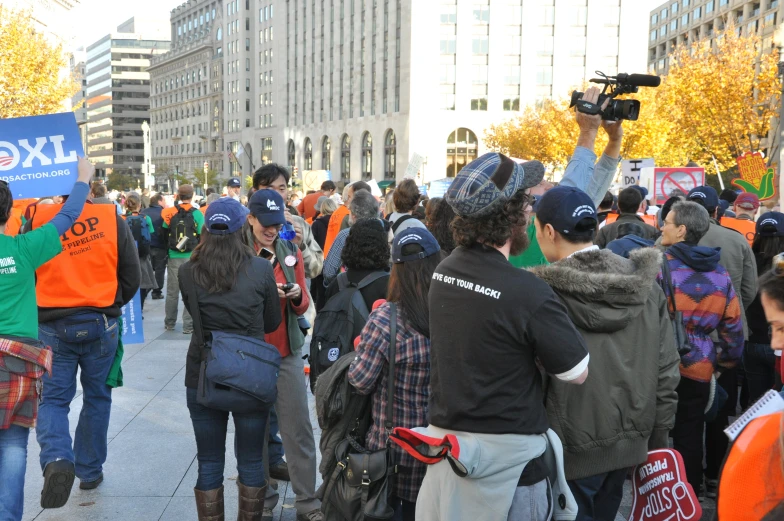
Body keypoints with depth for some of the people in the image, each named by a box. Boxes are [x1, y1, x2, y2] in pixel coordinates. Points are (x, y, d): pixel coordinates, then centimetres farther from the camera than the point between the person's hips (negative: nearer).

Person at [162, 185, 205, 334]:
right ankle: (188, 325, 0)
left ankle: (169, 323, 23)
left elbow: (164, 235, 5)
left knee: (172, 291, 13)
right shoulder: (197, 214, -7)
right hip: (191, 257, -2)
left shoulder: (170, 213, 0)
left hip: (173, 257, 2)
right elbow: (202, 236, -7)